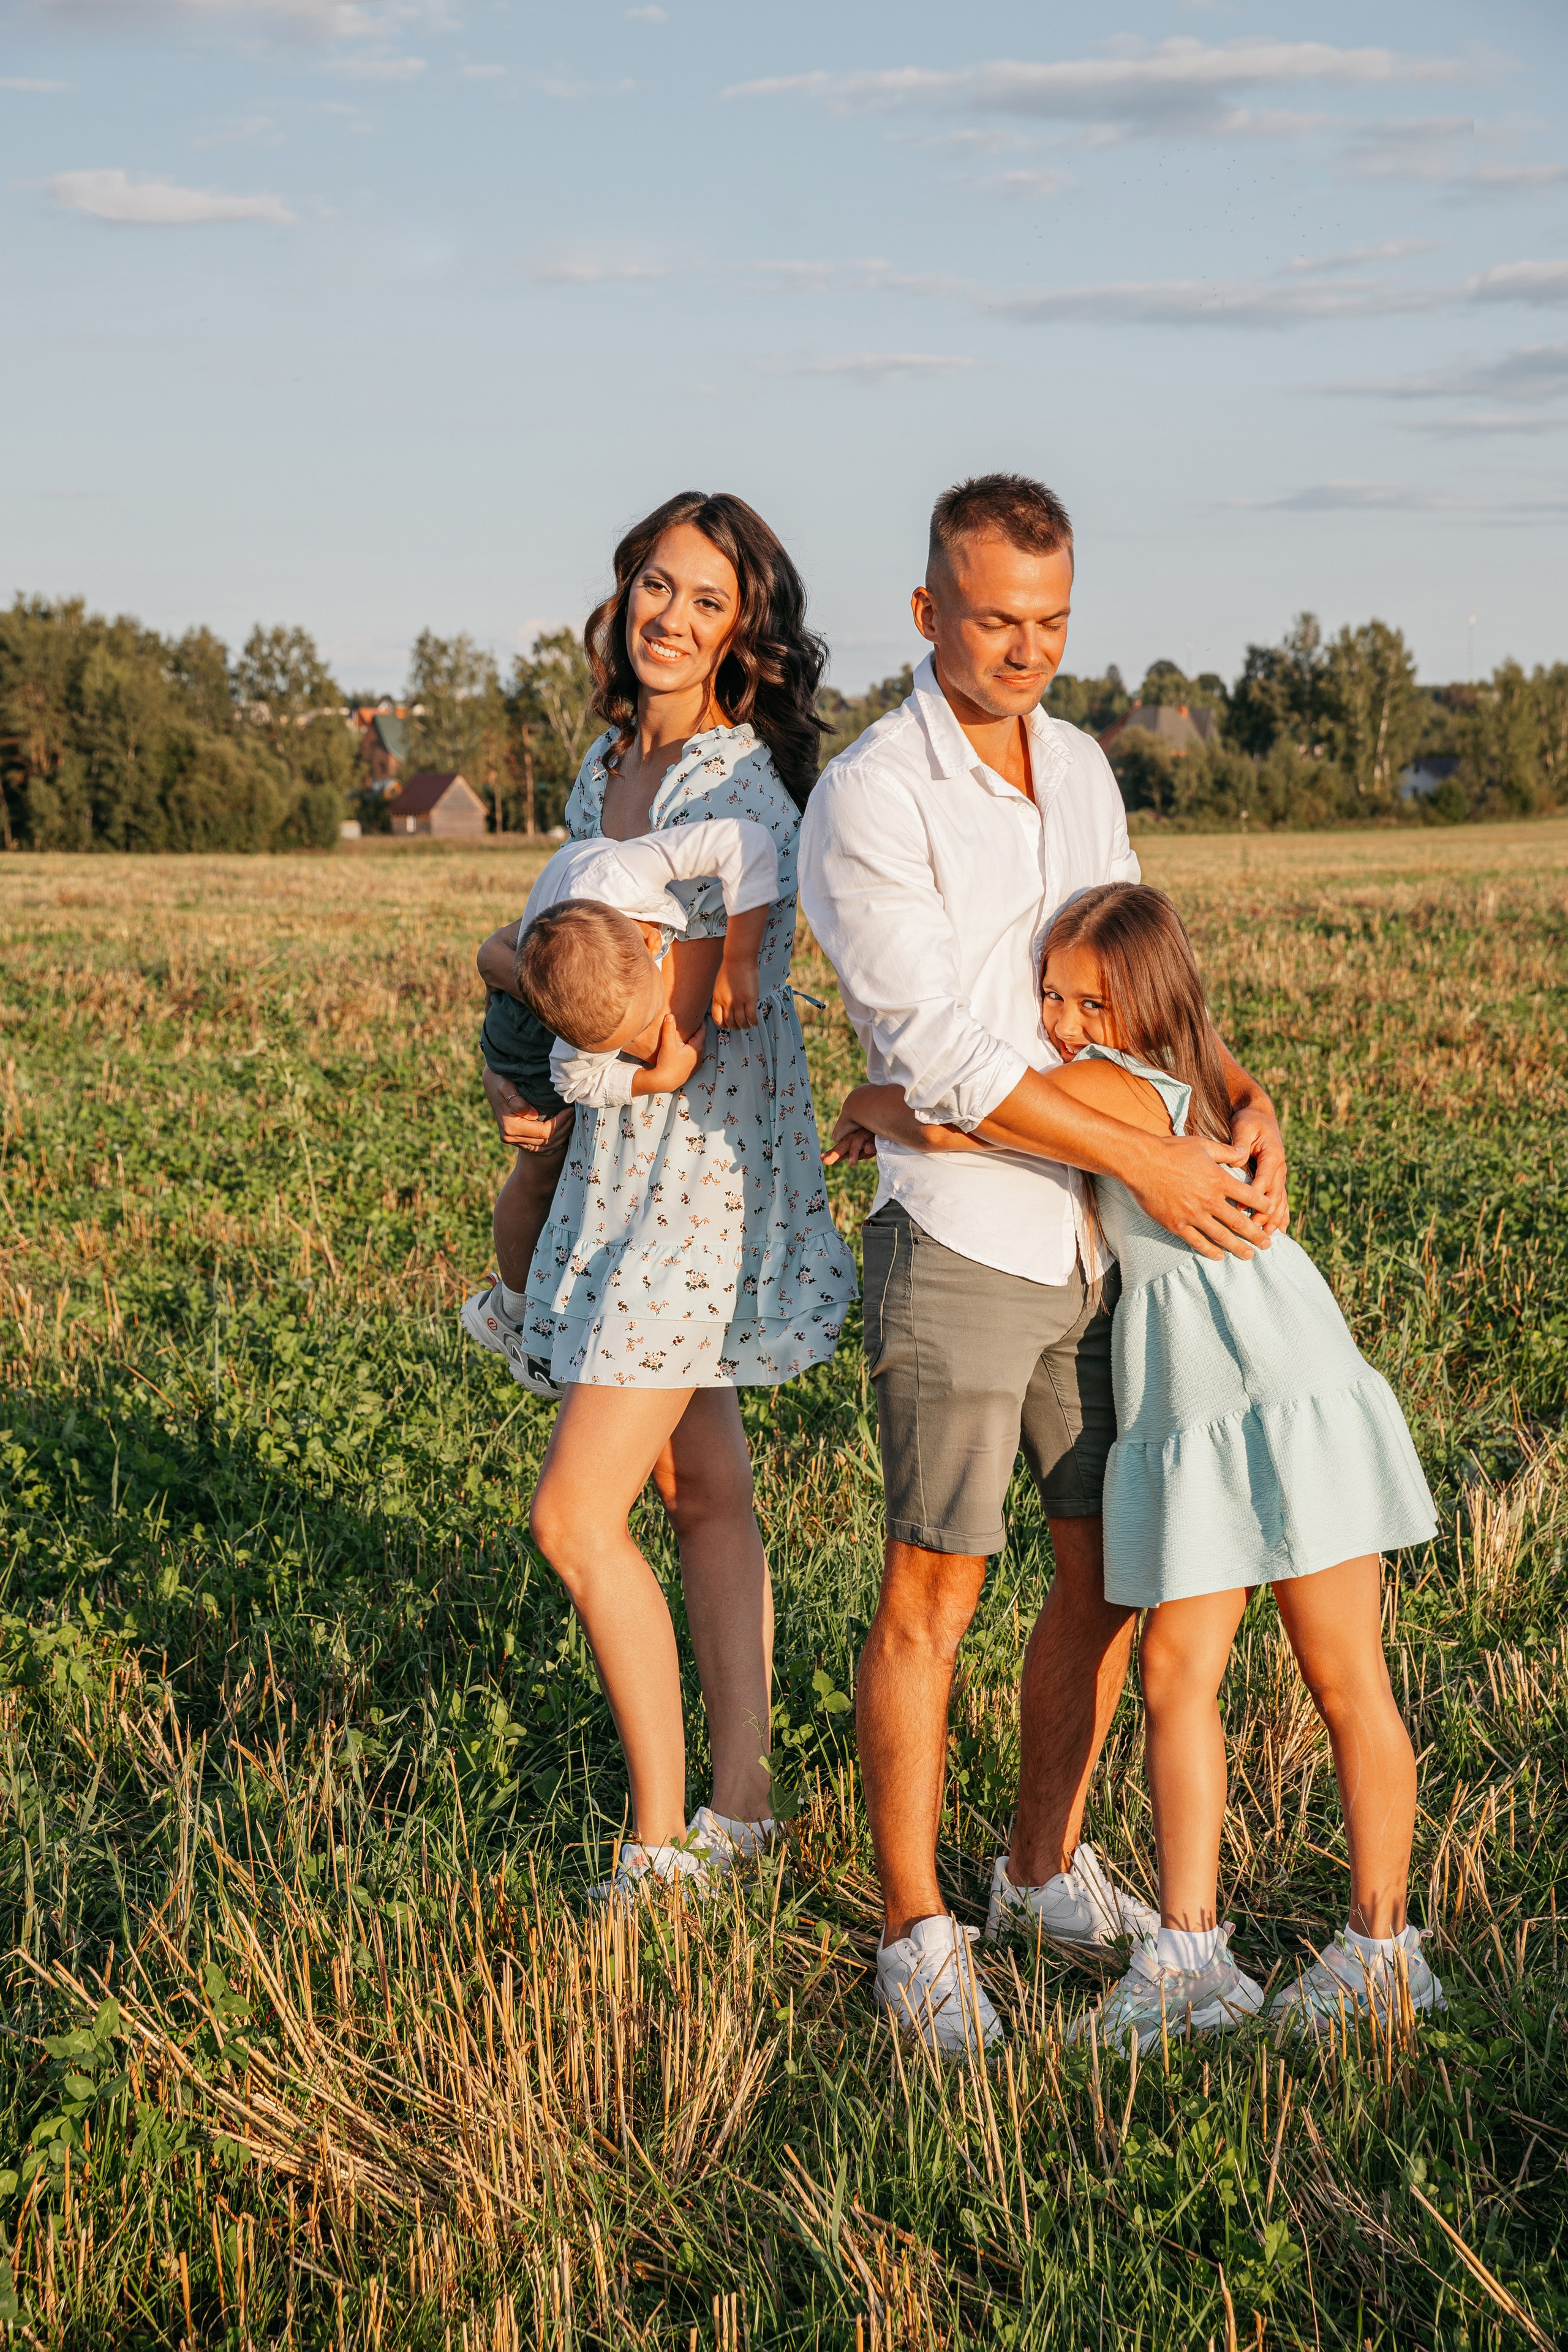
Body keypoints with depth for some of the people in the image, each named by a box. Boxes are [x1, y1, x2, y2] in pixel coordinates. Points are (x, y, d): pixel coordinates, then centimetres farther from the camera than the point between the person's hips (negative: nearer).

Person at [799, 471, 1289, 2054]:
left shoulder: (1078, 769, 9)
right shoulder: (869, 803, -14)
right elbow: (944, 1053, -20)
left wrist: (1246, 1097, -3)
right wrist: (1151, 1161, -21)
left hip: (1096, 1243, 7)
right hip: (958, 1241, -7)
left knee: (1111, 1567, 12)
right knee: (934, 1587, -1)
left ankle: (1046, 1870, 29)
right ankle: (916, 1937, 12)